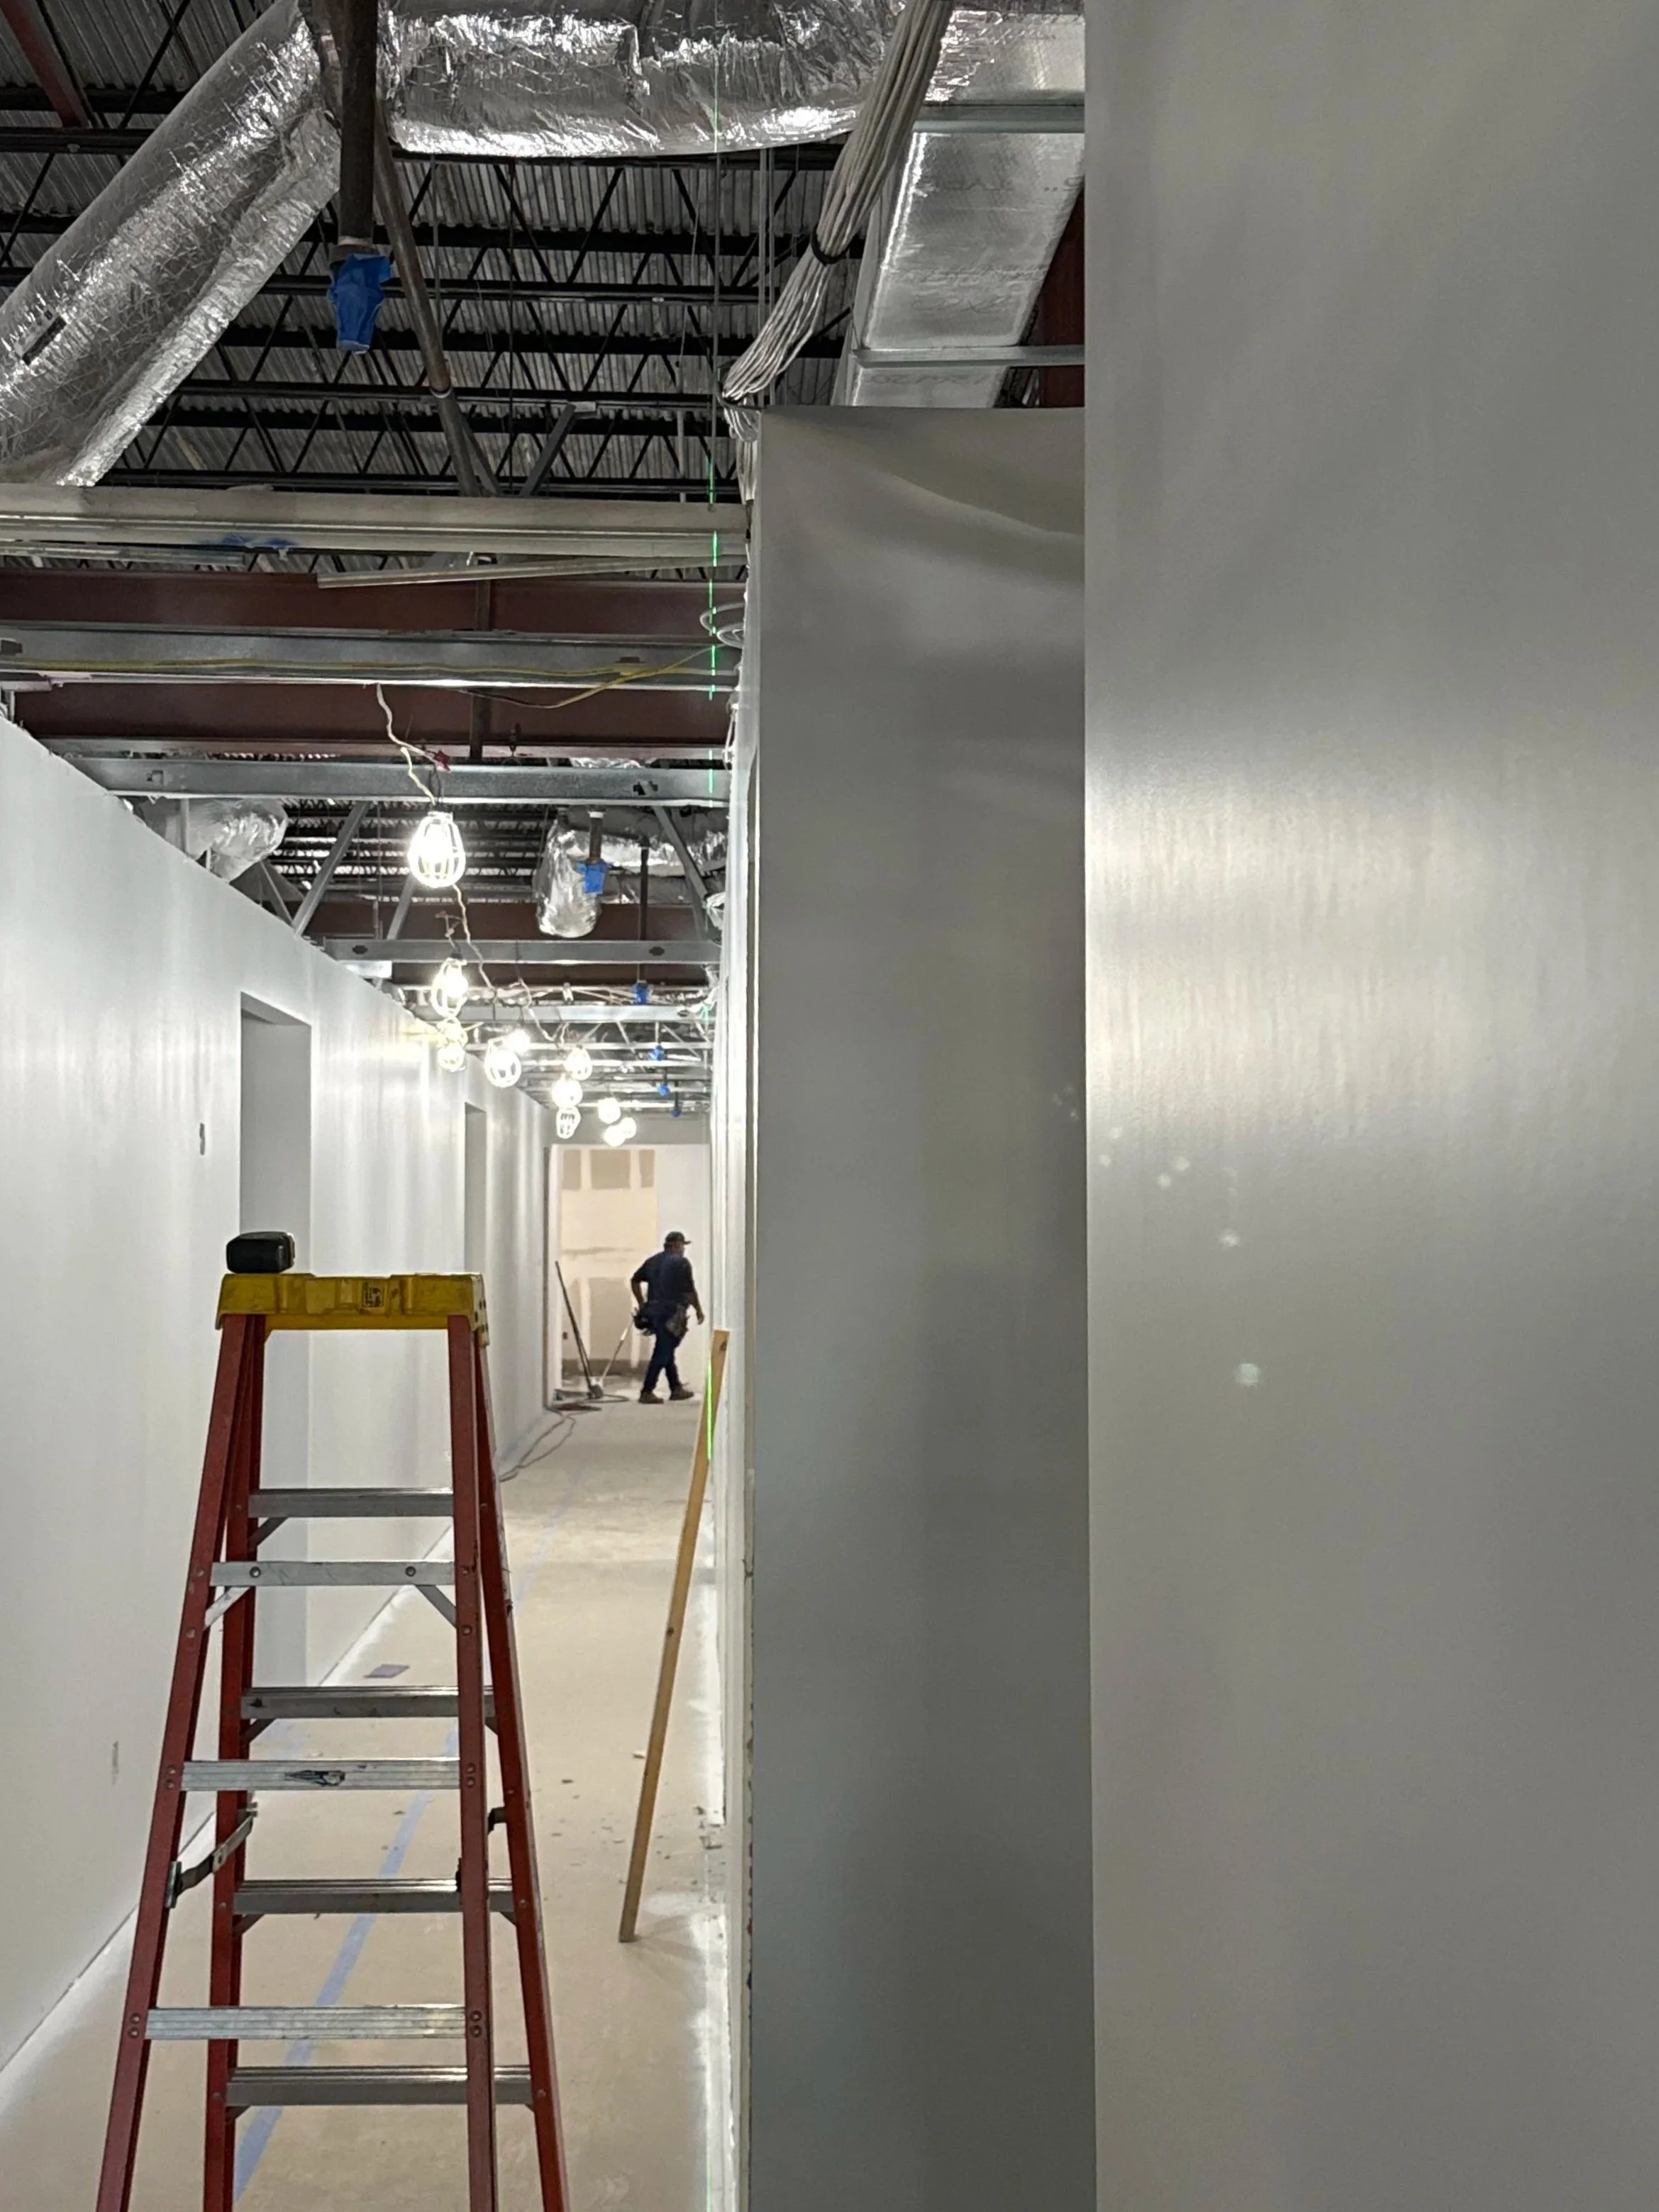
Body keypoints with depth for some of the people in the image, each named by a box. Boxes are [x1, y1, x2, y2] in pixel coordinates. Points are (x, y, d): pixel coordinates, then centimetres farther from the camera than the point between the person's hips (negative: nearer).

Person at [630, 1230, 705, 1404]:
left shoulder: (652, 1261, 14)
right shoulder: (681, 1262, -7)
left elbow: (634, 1280, 15)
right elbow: (690, 1290, -9)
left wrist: (642, 1304, 19)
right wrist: (699, 1310, 2)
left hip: (653, 1310, 8)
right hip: (671, 1313, -8)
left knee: (666, 1350, 17)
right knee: (662, 1352, -5)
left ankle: (676, 1388, 25)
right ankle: (647, 1392, -8)